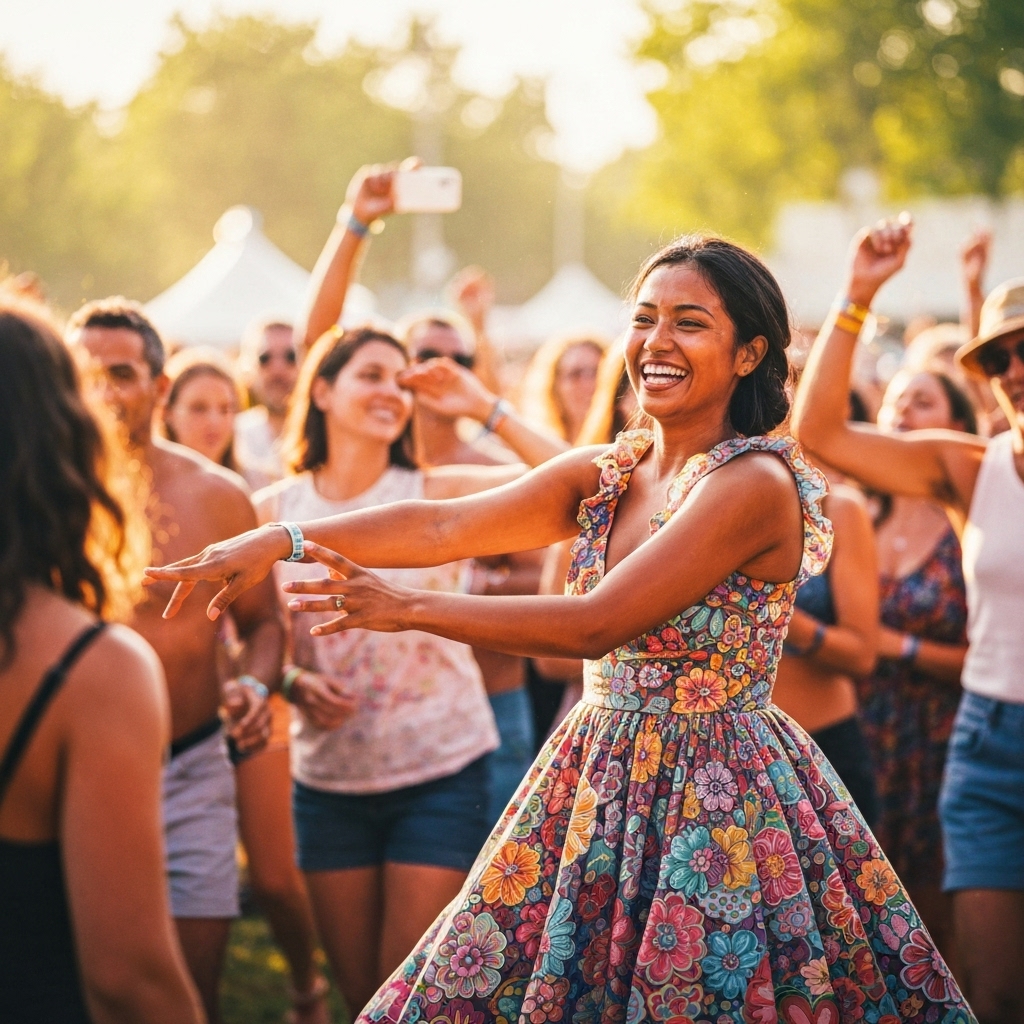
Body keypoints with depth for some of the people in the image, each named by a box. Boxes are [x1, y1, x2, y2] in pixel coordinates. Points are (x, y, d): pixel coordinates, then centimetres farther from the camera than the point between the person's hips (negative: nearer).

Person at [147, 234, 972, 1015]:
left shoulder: (755, 484, -17)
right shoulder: (603, 474, 6)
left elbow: (597, 625, -22)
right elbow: (443, 525, -4)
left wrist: (408, 608, -17)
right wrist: (284, 540, -17)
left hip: (720, 803, -7)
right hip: (601, 779, 7)